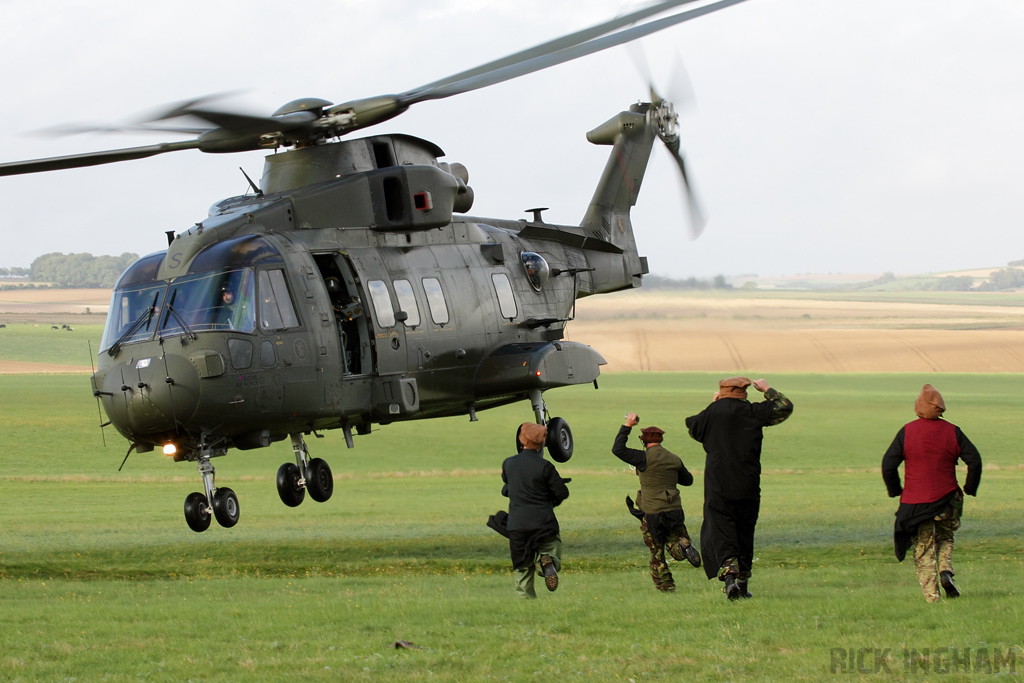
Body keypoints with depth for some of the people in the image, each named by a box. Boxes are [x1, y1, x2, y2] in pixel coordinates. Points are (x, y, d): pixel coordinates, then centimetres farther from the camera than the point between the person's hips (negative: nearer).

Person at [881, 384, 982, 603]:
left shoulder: (906, 432, -6)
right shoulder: (952, 432, -3)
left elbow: (888, 464, -7)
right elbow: (975, 460, -5)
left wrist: (895, 491, 6)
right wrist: (970, 488, 8)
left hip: (915, 502, -1)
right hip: (947, 500, 1)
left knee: (923, 549, 6)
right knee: (945, 538, 23)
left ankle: (931, 594, -2)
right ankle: (946, 571, -3)